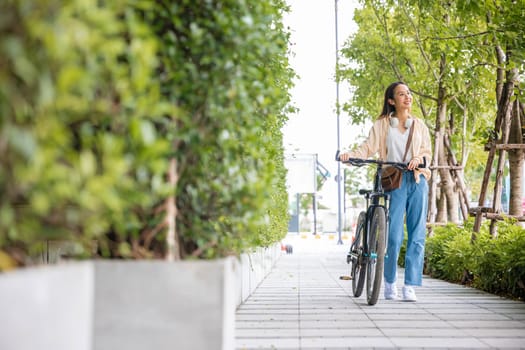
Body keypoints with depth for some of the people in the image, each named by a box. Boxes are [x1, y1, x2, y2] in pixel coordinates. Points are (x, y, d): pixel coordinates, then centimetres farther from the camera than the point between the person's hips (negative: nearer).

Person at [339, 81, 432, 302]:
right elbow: (368, 147, -1)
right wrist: (351, 155, -20)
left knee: (417, 235, -3)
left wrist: (419, 158, -8)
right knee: (394, 236, -9)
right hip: (394, 181, -2)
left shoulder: (419, 125, 18)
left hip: (417, 180, 3)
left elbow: (427, 151, 14)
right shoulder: (382, 124, 10)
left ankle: (410, 287, 1)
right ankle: (390, 282, 9)